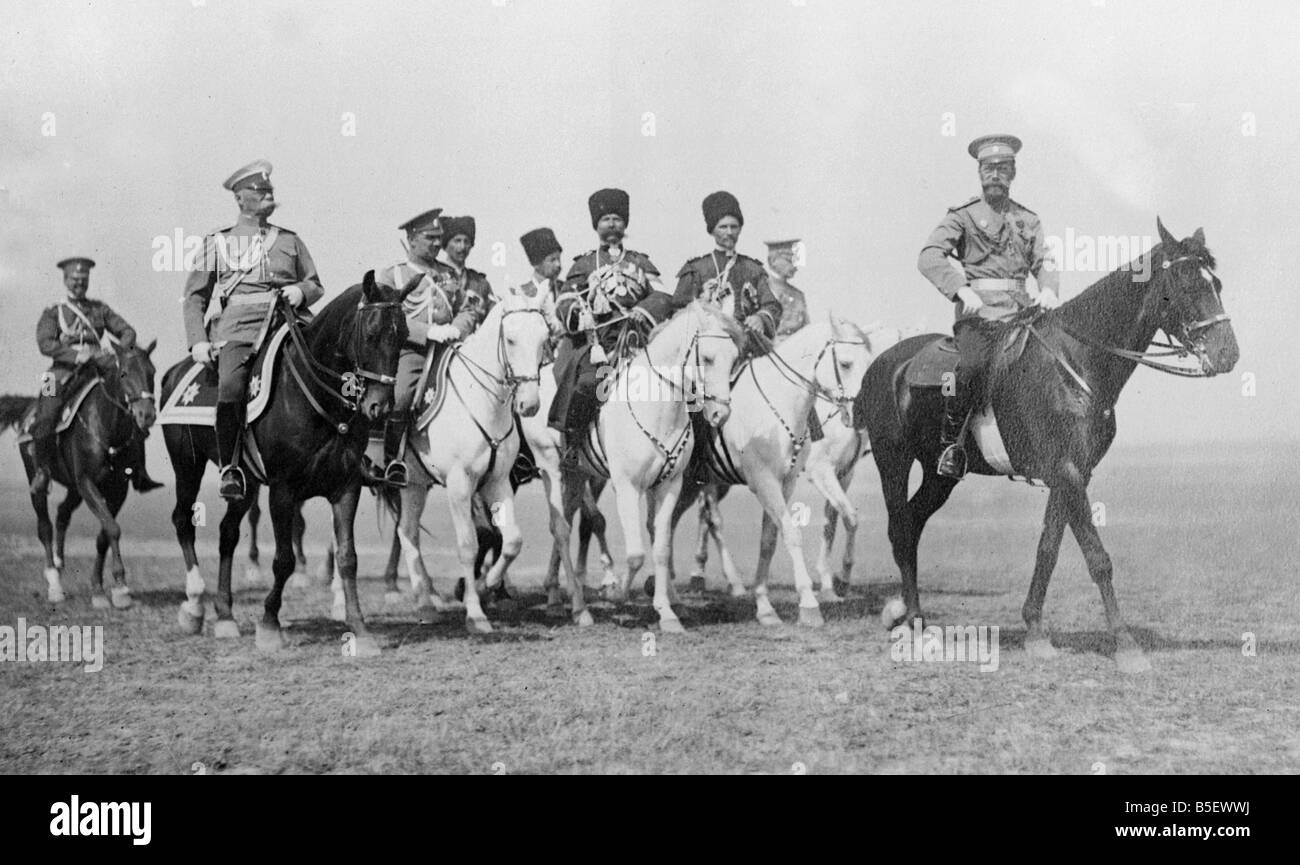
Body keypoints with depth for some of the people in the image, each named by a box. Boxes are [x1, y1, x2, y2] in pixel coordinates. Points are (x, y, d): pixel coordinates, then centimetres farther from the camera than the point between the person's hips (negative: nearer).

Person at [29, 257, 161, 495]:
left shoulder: (100, 309, 17)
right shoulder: (53, 313, 9)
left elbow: (127, 331, 11)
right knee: (44, 422, -23)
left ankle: (138, 472, -8)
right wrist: (78, 355, -19)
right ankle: (43, 471, -2)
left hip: (97, 372, 2)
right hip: (64, 374, -2)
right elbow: (45, 344, -6)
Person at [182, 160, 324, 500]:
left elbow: (316, 285, 30)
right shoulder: (218, 243, 19)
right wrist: (197, 341, 2)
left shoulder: (290, 241, 24)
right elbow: (194, 296, 16)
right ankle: (229, 468, -23)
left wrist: (301, 291, 5)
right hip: (235, 329, -2)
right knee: (231, 386, -29)